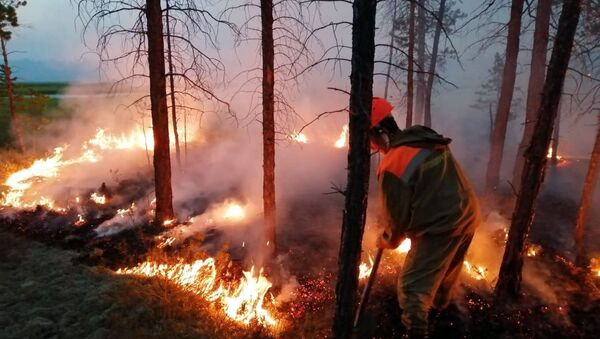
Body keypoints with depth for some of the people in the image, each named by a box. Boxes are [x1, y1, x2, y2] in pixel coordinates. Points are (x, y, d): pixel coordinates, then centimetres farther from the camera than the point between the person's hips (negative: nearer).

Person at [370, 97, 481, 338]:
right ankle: (439, 305, 56)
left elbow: (397, 216, -13)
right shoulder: (431, 141, 2)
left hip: (440, 229, -9)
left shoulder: (393, 165, -22)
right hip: (468, 216, 9)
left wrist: (385, 241, 8)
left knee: (412, 287, 3)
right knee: (447, 270, 31)